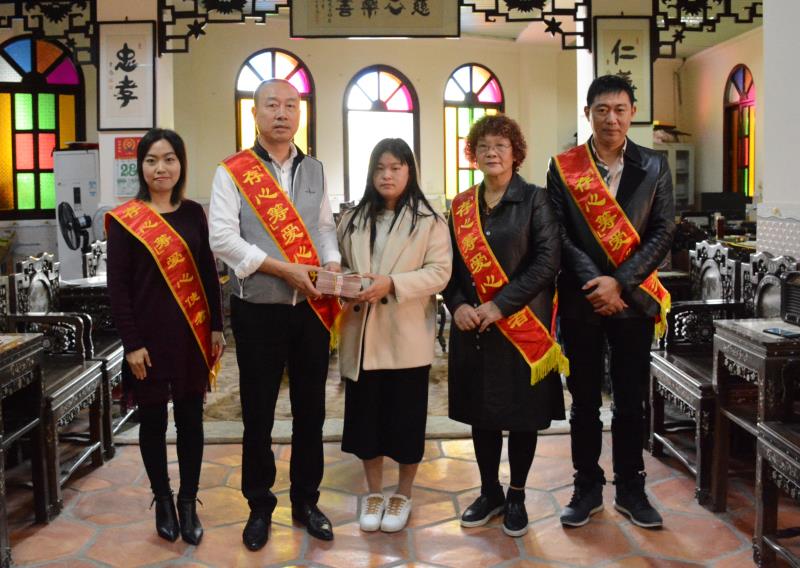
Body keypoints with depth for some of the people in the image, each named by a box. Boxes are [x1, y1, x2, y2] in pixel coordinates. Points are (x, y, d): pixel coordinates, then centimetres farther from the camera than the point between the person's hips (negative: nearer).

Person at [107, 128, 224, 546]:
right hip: (149, 336, -3)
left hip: (192, 334, 3)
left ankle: (188, 503, 21)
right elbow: (117, 286, -7)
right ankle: (163, 500, 25)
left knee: (190, 418, 8)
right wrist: (131, 343, -12)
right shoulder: (124, 220, -5)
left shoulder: (193, 213, 5)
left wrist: (216, 327, 5)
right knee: (153, 419, 9)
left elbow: (208, 273, 9)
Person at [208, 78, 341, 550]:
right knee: (258, 415, 7)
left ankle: (306, 501, 28)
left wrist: (332, 262, -6)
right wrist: (286, 269, -18)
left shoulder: (314, 170, 11)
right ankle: (260, 507, 24)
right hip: (259, 311, -4)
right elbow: (223, 239, -12)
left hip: (313, 308, 4)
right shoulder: (232, 173, -4)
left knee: (311, 410, 12)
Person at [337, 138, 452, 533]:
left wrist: (391, 284, -22)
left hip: (407, 336, -3)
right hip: (362, 334, 4)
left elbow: (439, 272, -10)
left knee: (406, 416, 6)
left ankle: (403, 494, 24)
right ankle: (373, 492, 26)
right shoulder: (353, 219, 11)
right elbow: (338, 264, 14)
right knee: (366, 414, 10)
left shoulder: (428, 220, -3)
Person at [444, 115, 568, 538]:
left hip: (522, 324, -4)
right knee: (480, 411, 10)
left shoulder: (534, 199, -3)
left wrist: (500, 304, -17)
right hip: (473, 326, 4)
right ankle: (490, 492, 27)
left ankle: (516, 496, 22)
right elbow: (449, 264, 10)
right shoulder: (461, 205, 10)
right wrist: (458, 305, -8)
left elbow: (547, 261, -11)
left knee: (522, 412, 5)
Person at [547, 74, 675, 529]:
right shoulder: (563, 168, 0)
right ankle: (588, 488, 21)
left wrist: (620, 284, -13)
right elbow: (560, 235, -4)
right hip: (581, 299, 0)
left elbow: (662, 234, -3)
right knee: (585, 400, 9)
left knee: (631, 401, 9)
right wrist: (595, 283, -14)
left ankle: (631, 488, 23)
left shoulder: (654, 167, 2)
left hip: (633, 298, 1)